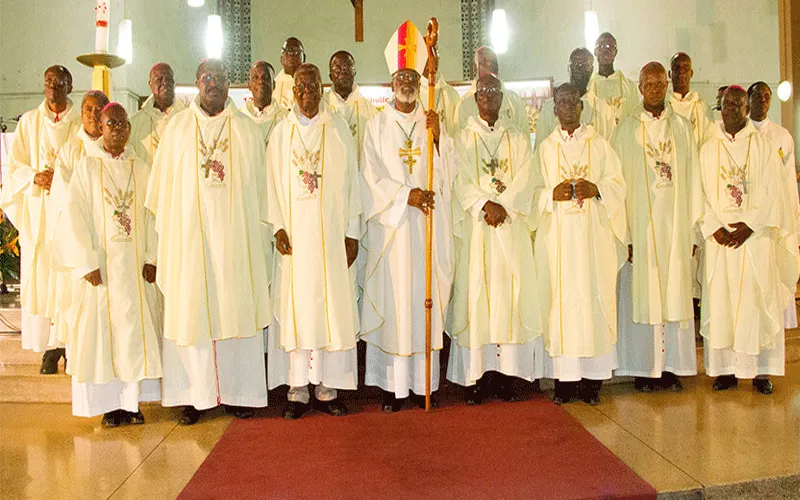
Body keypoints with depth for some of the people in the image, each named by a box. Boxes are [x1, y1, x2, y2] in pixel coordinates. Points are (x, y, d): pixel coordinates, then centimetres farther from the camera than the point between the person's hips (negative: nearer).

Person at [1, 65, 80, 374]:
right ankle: (50, 347, 4)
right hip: (38, 209, 1)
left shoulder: (82, 124, 6)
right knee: (41, 276, -1)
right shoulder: (28, 122, 11)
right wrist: (36, 177, -10)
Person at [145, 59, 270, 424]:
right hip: (189, 235, 0)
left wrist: (257, 230, 5)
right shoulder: (177, 128, 8)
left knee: (236, 309, 2)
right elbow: (162, 185, 8)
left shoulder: (247, 130, 8)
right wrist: (167, 236, 4)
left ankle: (237, 392, 12)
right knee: (191, 310, 0)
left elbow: (260, 186, 9)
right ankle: (195, 394, 9)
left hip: (235, 235, 0)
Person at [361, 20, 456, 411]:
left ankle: (422, 381, 10)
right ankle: (392, 384, 6)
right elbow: (373, 177, -3)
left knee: (425, 297, 2)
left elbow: (447, 173, 3)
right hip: (391, 226, -2)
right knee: (392, 299, -2)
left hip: (428, 227, 2)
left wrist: (437, 138, -11)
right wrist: (406, 195, -16)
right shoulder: (377, 125, 5)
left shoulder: (431, 123, 11)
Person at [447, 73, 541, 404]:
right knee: (476, 296, -3)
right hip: (476, 229, -1)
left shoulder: (518, 141, 14)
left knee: (511, 295, -1)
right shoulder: (462, 140, 10)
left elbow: (524, 182, 1)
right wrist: (485, 204, -17)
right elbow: (461, 182, -3)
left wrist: (503, 206, -14)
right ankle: (477, 377, 2)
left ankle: (507, 375, 6)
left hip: (511, 229, 2)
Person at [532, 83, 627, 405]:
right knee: (560, 299, -3)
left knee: (594, 298, -3)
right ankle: (564, 378, 3)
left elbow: (617, 184, 6)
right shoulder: (545, 149, 12)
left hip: (593, 236, 0)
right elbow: (534, 192, 8)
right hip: (557, 237, 1)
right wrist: (554, 193, -12)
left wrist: (595, 189, -13)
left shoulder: (599, 145, 10)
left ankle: (591, 379, 5)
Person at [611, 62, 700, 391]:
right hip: (640, 225, -2)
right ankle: (644, 368, 10)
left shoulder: (683, 128, 9)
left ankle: (672, 366, 16)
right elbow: (618, 183, -2)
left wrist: (693, 229, 2)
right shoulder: (626, 130, 2)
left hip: (675, 225, 2)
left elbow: (692, 180, 8)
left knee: (674, 294, 5)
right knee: (641, 294, 1)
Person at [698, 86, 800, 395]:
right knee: (721, 301, 0)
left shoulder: (763, 146, 5)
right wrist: (714, 228, -11)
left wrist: (750, 225, -13)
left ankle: (761, 370, 7)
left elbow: (771, 193, -2)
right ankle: (726, 369, 8)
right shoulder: (708, 149, 9)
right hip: (720, 239, 1)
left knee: (757, 300, -1)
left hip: (755, 237, -1)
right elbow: (702, 195, 3)